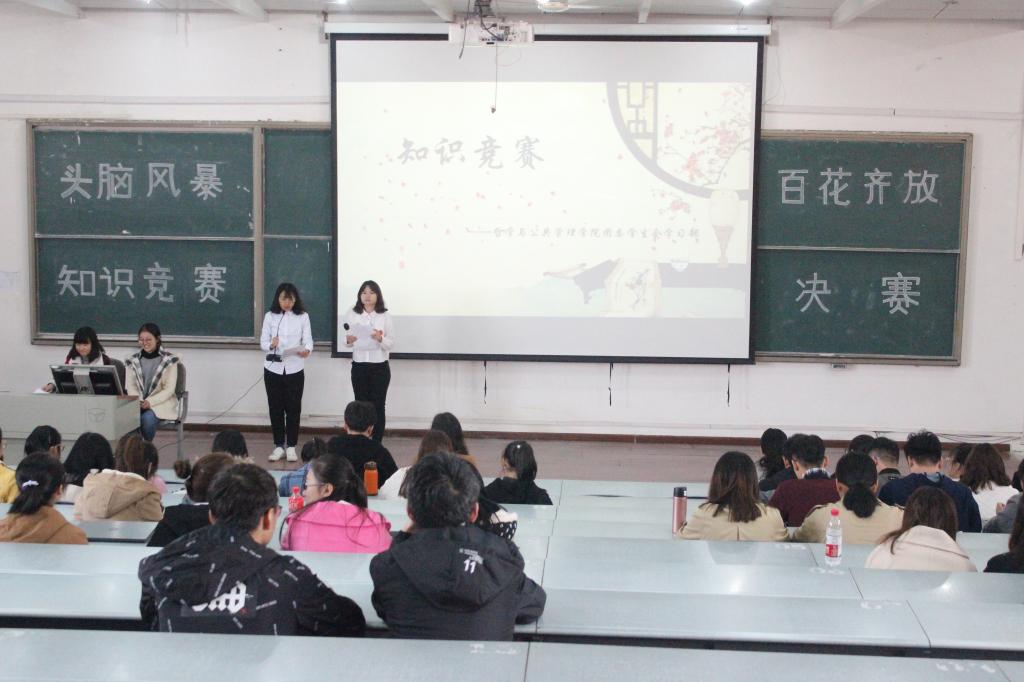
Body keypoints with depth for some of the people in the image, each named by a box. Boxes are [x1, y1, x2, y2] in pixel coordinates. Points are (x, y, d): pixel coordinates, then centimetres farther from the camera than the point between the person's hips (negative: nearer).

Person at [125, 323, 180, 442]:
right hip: (137, 403, 2)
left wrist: (150, 402, -18)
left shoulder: (169, 360, -1)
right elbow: (130, 386, 7)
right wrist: (137, 401, -14)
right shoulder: (132, 360, 10)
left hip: (161, 402, -2)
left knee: (147, 418, -34)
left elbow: (169, 389, -5)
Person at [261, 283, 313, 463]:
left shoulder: (303, 316, 1)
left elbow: (308, 340, -4)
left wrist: (306, 350, -26)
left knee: (293, 407, 1)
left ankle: (291, 447, 9)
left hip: (295, 368, -1)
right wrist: (271, 345, -22)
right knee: (275, 407, 5)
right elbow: (263, 342, 1)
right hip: (273, 367, 1)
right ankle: (279, 446, 14)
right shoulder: (270, 316, 3)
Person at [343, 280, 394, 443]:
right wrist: (349, 340, -16)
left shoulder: (385, 316, -2)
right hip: (358, 366, 1)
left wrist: (380, 339, -22)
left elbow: (391, 344, -2)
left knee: (377, 406, 0)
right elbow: (346, 341, 6)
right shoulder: (352, 314, 2)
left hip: (380, 367, -1)